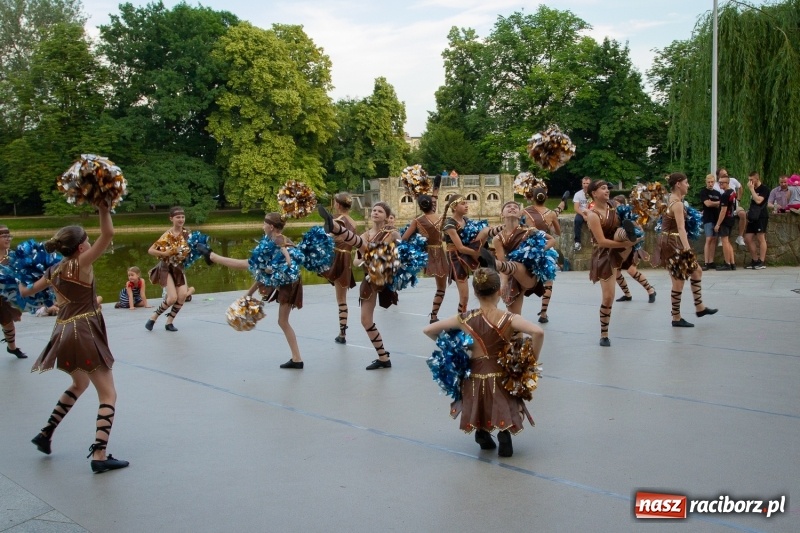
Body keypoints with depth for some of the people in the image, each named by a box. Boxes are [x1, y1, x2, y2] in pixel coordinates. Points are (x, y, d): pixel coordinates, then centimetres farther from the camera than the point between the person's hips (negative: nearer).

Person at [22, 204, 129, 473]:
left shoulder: (54, 270, 11)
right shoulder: (81, 262, -8)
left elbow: (27, 292, 29)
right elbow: (108, 233, -18)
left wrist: (20, 281, 51)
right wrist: (102, 205, -14)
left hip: (63, 335, 8)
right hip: (84, 333, -8)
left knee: (79, 384, 33)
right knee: (108, 395, -2)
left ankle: (46, 433, 35)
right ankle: (99, 455, -11)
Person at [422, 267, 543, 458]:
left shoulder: (465, 319, -6)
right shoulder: (508, 319, -12)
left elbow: (427, 330, -1)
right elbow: (538, 332, -26)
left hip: (475, 378, 2)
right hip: (501, 379, -2)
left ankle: (482, 432, 16)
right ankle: (504, 432, -1)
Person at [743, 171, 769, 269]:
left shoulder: (764, 189, -6)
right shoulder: (754, 190, 20)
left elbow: (758, 200, -20)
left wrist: (752, 189, -13)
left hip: (761, 216, -9)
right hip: (753, 217, 9)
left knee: (761, 239, -8)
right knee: (748, 239, 5)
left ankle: (761, 262, -7)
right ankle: (755, 261, 13)